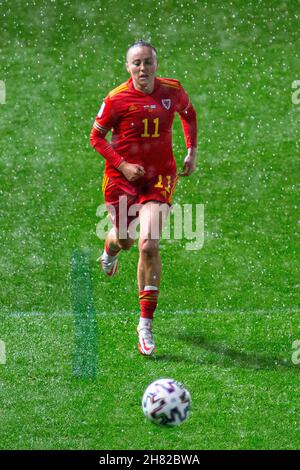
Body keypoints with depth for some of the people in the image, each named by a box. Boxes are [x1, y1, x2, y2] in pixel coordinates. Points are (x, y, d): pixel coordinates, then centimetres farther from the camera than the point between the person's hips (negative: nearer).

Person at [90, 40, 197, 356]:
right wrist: (122, 165, -13)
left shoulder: (172, 91, -4)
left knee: (149, 246, -15)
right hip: (121, 177, 0)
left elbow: (188, 113, 18)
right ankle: (109, 252, 59)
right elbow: (96, 137, -2)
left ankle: (146, 324, -8)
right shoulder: (116, 99, -12)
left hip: (159, 177, 0)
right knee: (123, 240, 15)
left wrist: (192, 151, 10)